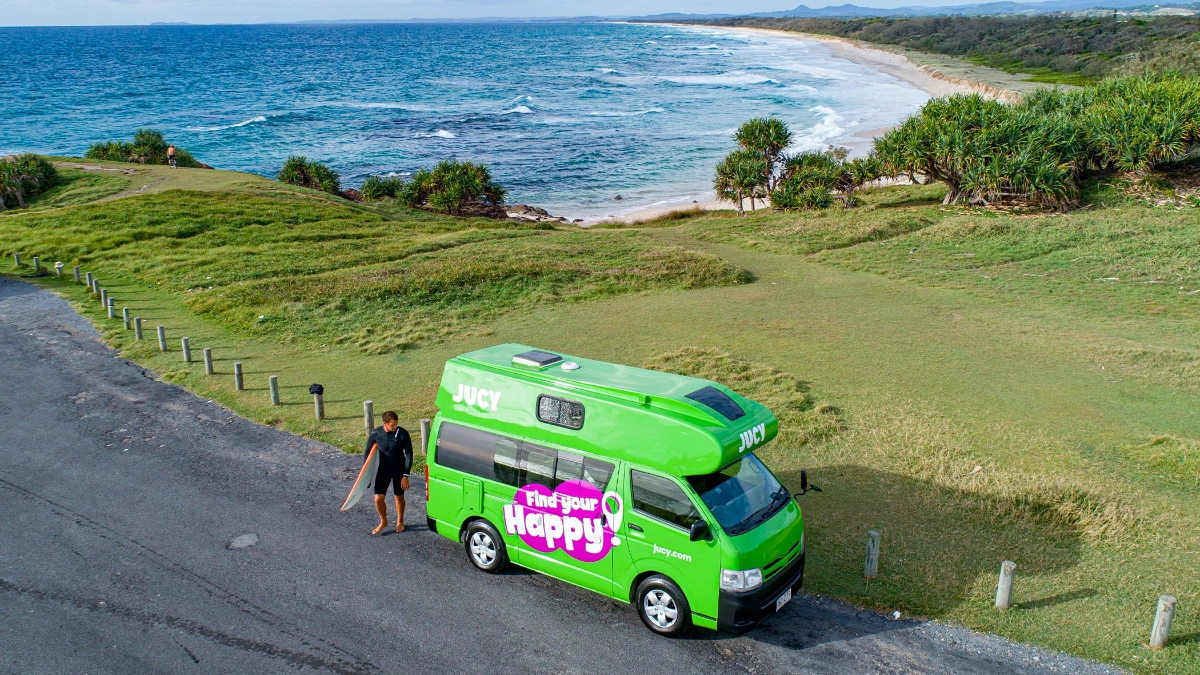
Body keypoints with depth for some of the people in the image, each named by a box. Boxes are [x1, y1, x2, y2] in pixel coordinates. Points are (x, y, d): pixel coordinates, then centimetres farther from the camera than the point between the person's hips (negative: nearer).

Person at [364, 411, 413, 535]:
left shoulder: (403, 433, -19)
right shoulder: (376, 434, -14)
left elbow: (409, 454, -13)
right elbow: (367, 452, 0)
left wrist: (405, 475, -15)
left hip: (399, 471, -1)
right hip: (383, 471, 1)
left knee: (399, 497, 13)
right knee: (378, 498, -4)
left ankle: (400, 521, 38)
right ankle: (383, 522, 23)